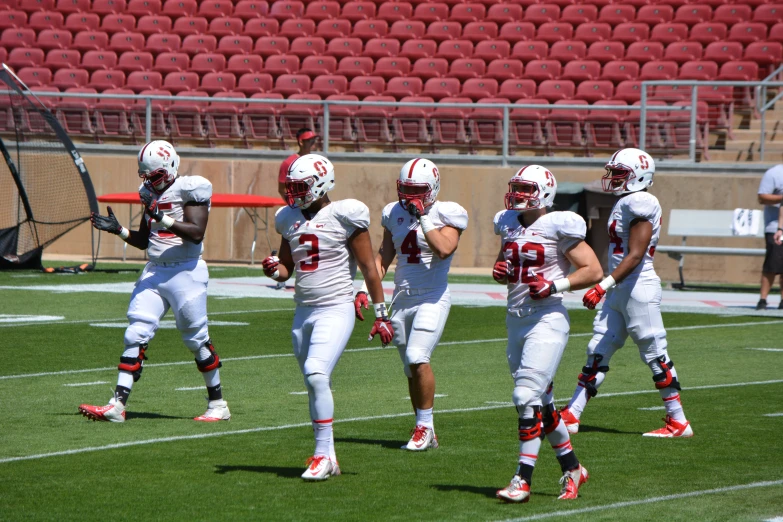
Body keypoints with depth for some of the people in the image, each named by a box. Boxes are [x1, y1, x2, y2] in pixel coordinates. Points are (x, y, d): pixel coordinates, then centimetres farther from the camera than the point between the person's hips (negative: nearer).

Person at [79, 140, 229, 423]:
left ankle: (217, 404, 18)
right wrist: (118, 229, 4)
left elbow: (196, 233, -20)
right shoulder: (151, 193, 13)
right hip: (154, 272, 6)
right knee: (136, 334, -5)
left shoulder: (190, 189, -10)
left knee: (196, 339, 2)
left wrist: (161, 217, -27)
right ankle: (117, 405, -9)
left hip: (186, 271, -6)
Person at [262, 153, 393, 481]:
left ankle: (324, 454, -18)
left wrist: (381, 314, -4)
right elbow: (286, 267, 19)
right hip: (304, 311, 7)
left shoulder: (344, 216, -8)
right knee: (314, 384, 10)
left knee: (316, 375, -22)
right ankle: (327, 458, 18)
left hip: (336, 310, -7)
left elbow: (368, 268, -5)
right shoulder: (291, 219, 10)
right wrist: (274, 270, -5)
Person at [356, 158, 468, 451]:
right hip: (402, 298, 6)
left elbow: (444, 249, -25)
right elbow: (384, 257, 17)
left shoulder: (446, 214, -7)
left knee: (417, 358, -21)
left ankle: (424, 426, -9)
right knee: (411, 370, 8)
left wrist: (423, 217, -20)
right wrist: (365, 290, 7)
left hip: (432, 298, -6)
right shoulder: (394, 214, 9)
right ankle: (426, 434, 16)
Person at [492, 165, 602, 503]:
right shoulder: (508, 225, 11)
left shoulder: (558, 227, -9)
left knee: (527, 396, -15)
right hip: (516, 320, 8)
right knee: (541, 402, 13)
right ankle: (572, 469, 27)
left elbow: (593, 271, -8)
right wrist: (499, 271, 3)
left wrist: (556, 285, -19)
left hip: (547, 320, -8)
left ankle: (523, 479, -14)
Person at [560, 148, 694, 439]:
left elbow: (635, 256, -21)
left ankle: (679, 423, 5)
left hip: (638, 289, -10)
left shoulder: (640, 204, -16)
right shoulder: (627, 203, 14)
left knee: (656, 356, -2)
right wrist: (607, 288, 22)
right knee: (598, 352, 8)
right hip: (620, 292, 10)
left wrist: (604, 286, -26)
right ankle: (571, 416, 10)